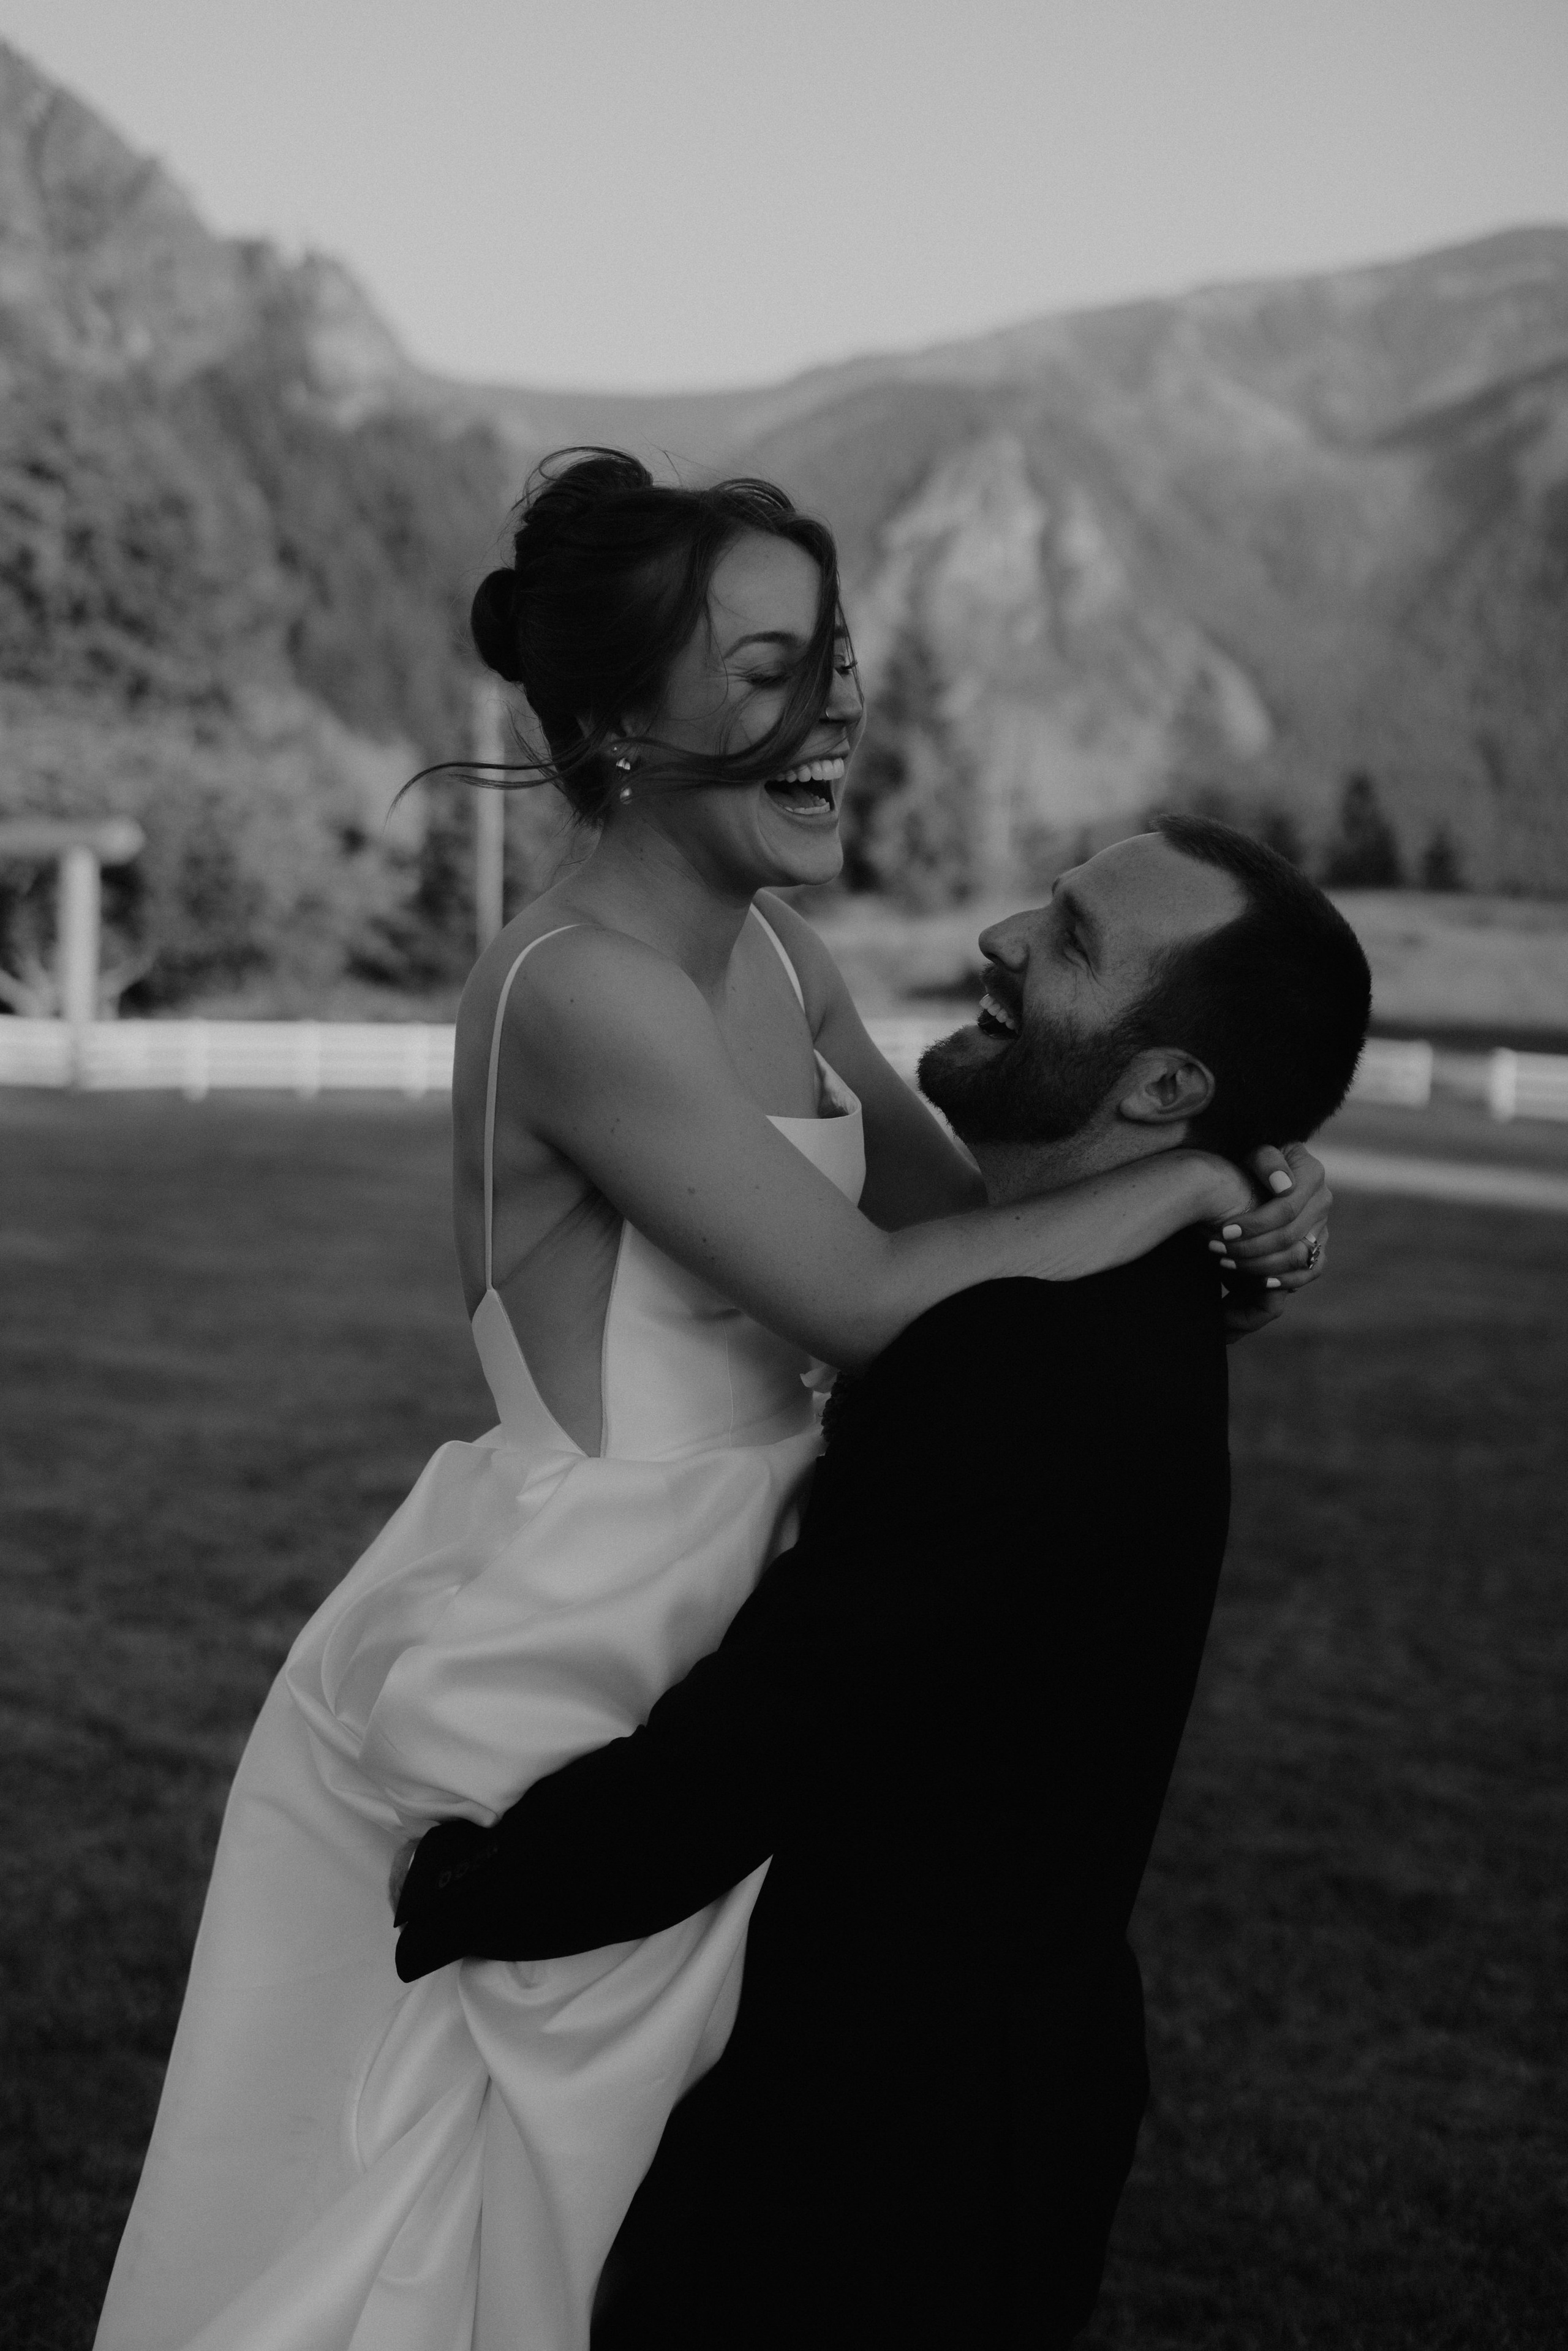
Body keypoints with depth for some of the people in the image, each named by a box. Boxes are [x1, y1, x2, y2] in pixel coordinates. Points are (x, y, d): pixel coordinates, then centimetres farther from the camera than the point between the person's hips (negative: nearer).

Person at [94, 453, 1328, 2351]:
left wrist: (1218, 1234, -3)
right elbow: (876, 1300, -25)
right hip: (524, 1689, -8)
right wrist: (1187, 1178, -14)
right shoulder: (579, 990, -23)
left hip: (694, 1658, 8)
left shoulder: (772, 955, 5)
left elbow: (955, 1203, 12)